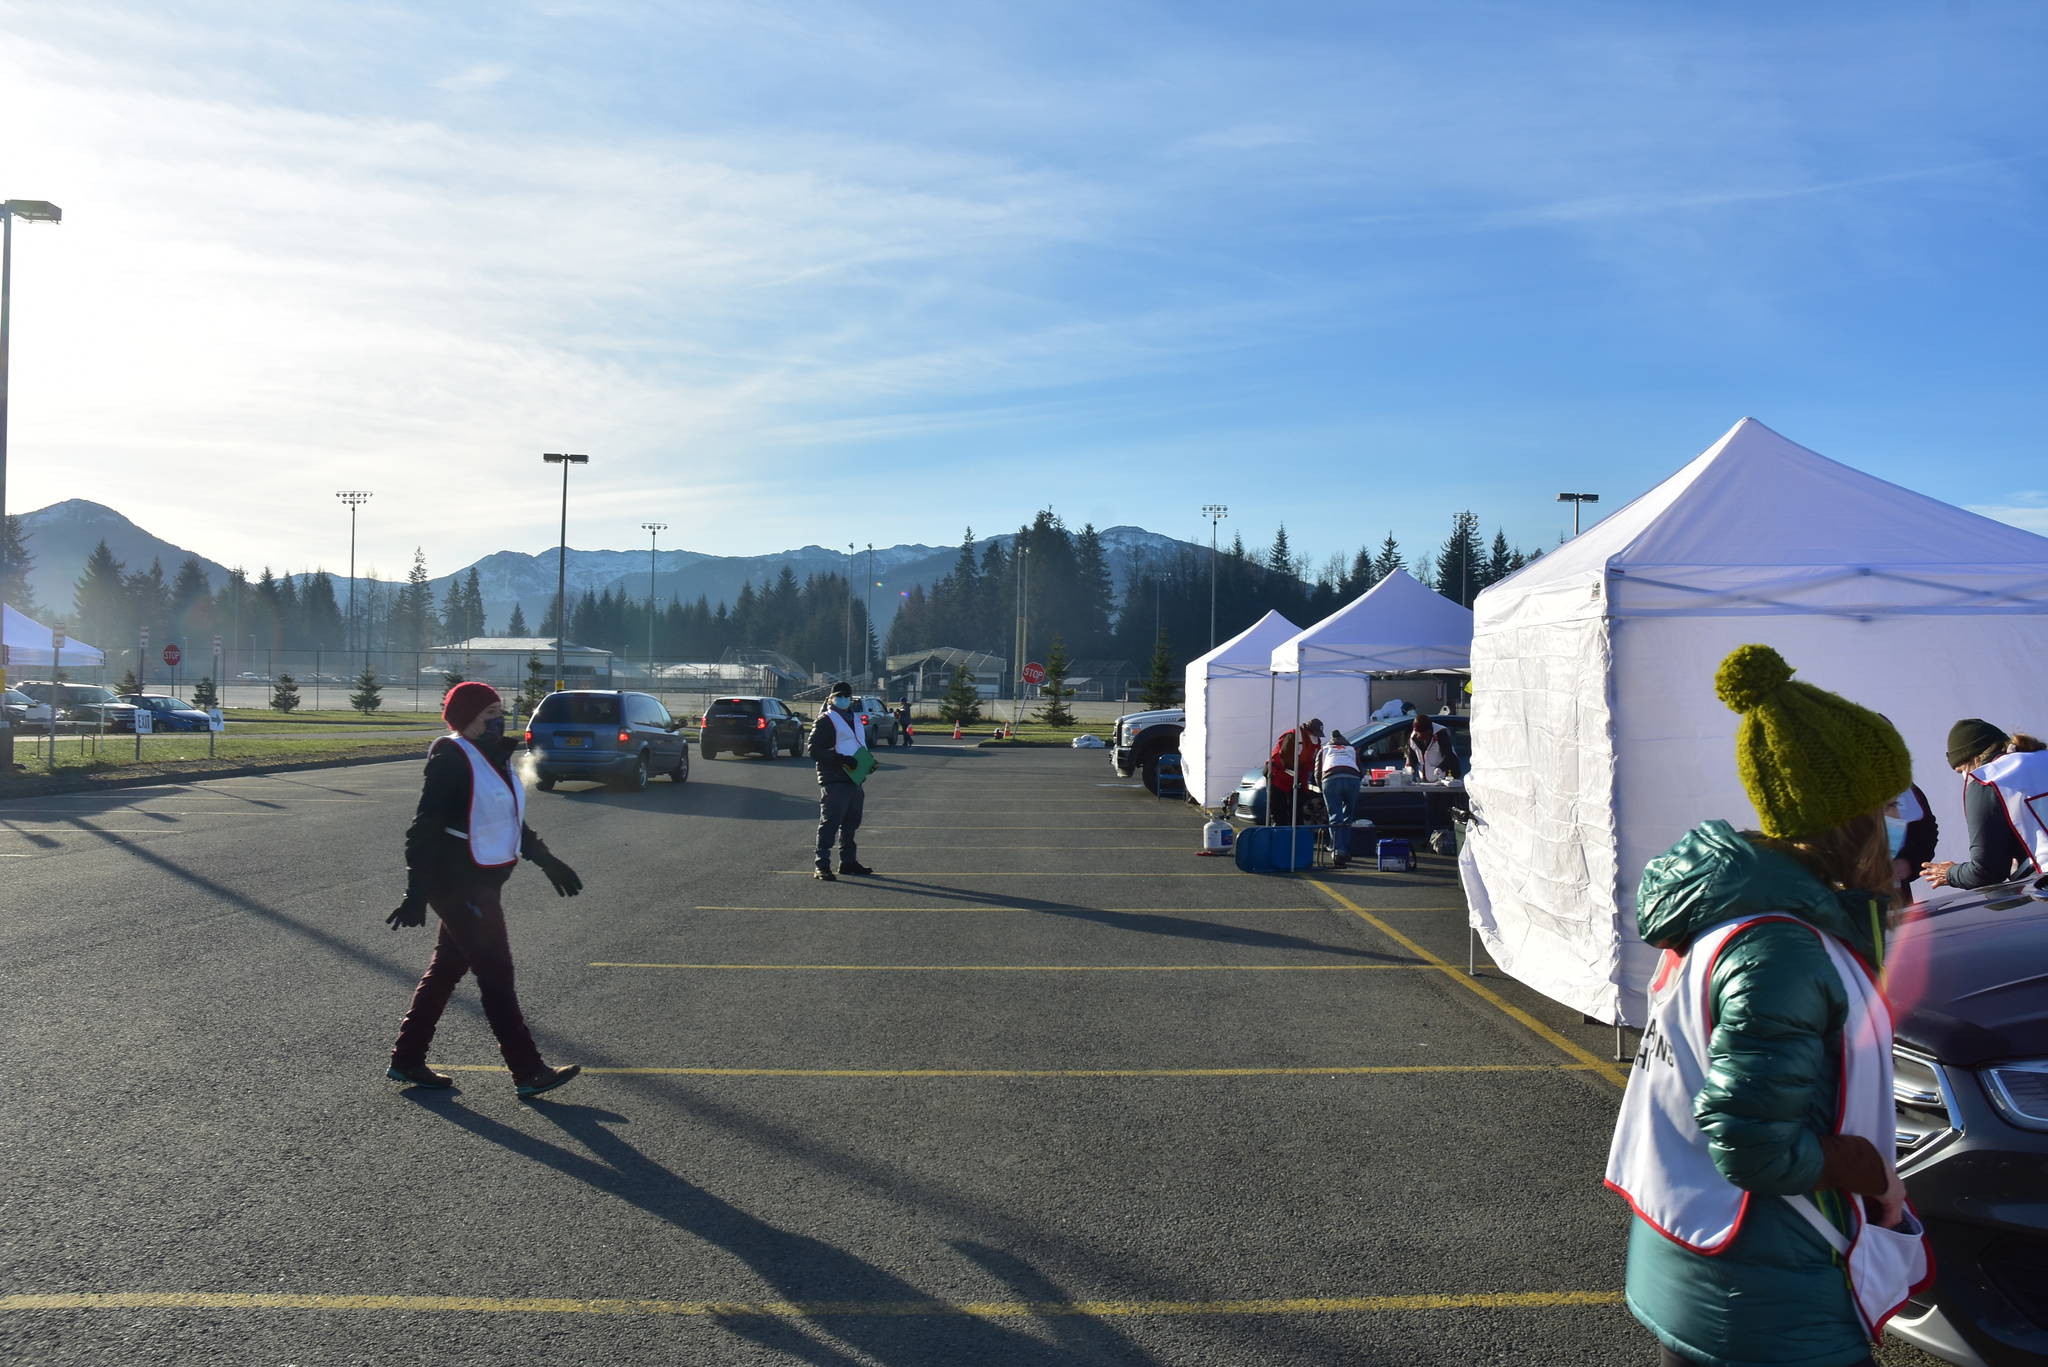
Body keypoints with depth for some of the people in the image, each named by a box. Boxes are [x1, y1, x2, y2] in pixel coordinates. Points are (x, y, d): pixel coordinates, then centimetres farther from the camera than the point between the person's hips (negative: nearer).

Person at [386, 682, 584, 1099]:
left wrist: (547, 862, 24)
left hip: (482, 884, 9)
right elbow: (424, 828, -20)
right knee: (496, 973, -5)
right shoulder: (452, 760, -16)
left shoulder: (494, 757, 12)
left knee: (446, 968, 15)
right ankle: (528, 1072, 1)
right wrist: (417, 893, -24)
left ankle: (407, 1060, 26)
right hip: (459, 886, -9)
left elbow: (512, 821, 23)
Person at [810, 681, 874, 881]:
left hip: (854, 780, 9)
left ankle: (848, 861, 26)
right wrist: (842, 759, -23)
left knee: (851, 823, 15)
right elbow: (815, 750, -15)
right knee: (830, 822, -10)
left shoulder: (855, 720, 20)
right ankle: (821, 866, -9)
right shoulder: (825, 721, -6)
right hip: (834, 781, -9)